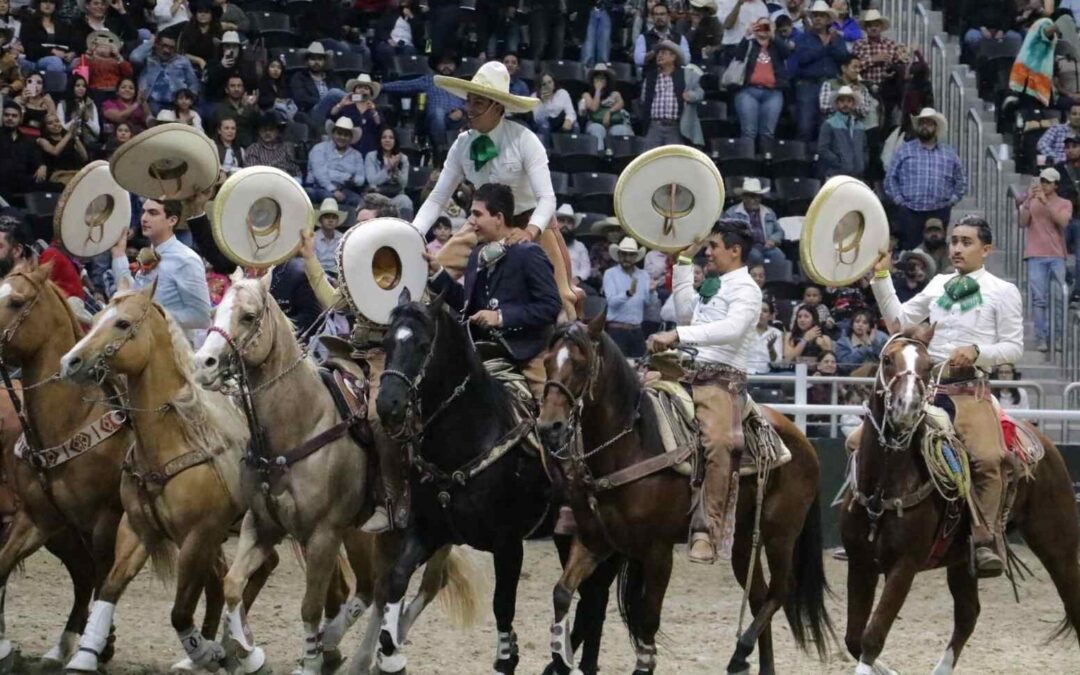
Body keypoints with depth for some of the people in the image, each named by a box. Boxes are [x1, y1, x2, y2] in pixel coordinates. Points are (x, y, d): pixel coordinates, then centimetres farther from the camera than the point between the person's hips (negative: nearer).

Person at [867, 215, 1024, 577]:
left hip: (971, 390, -5)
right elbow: (900, 319, 17)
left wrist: (977, 352, -15)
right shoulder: (939, 285, 20)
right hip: (928, 385, 5)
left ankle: (985, 541, -20)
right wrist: (881, 277, 10)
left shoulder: (1002, 292, 6)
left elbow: (1013, 347, 2)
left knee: (987, 458, -28)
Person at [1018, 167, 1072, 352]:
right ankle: (1041, 338, -8)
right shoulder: (1031, 202, 11)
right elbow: (1023, 223, -1)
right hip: (1036, 256, 0)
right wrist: (1028, 201, -11)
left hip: (1057, 256, 0)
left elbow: (1063, 222, -10)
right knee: (1039, 299, -6)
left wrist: (1045, 202, -17)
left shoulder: (1064, 204, 8)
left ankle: (1056, 337, 1)